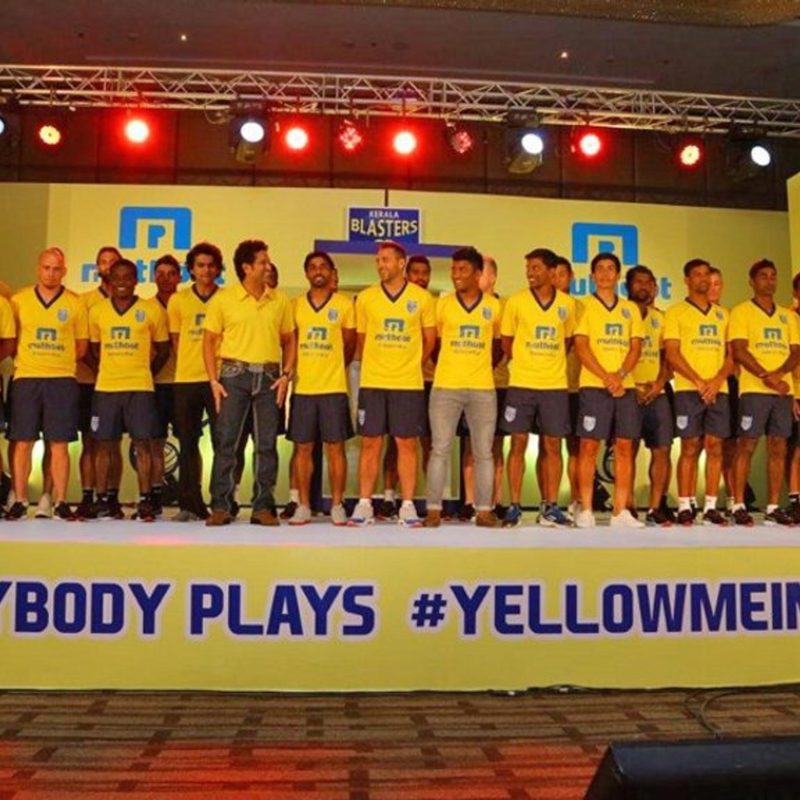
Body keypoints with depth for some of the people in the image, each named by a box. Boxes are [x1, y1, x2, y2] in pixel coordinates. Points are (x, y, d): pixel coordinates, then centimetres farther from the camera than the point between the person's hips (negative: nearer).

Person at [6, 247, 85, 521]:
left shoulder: (75, 304, 5)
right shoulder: (19, 300, 8)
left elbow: (81, 346, 10)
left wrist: (60, 362, 2)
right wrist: (24, 360, 4)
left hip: (62, 380, -1)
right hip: (26, 378, 1)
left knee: (59, 445, -1)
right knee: (22, 443, 1)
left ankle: (60, 502, 6)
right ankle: (20, 501, 11)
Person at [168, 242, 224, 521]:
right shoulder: (178, 300, 10)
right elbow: (176, 341, 13)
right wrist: (190, 365, 6)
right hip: (186, 379, 2)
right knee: (187, 443, 5)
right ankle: (189, 504, 12)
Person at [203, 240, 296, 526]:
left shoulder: (280, 301, 8)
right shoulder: (223, 299, 1)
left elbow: (289, 341, 13)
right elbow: (209, 341, 3)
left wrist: (286, 374, 0)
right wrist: (213, 380, -6)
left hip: (269, 377, 2)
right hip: (235, 374, -2)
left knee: (266, 444, 4)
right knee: (226, 440, -3)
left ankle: (263, 507, 11)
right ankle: (221, 506, 5)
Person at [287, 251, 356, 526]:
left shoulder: (345, 305, 3)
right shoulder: (295, 305, 7)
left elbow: (350, 345, 9)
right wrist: (291, 372, 8)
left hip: (334, 387, -2)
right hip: (302, 387, 2)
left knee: (335, 447, 1)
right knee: (302, 448, 5)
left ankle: (337, 505, 11)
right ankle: (303, 506, 13)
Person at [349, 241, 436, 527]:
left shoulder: (422, 298, 1)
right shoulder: (365, 298, 5)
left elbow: (430, 340, 10)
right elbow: (361, 340, 13)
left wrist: (410, 364, 9)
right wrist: (375, 365, 12)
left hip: (409, 383, -1)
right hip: (372, 382, 1)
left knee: (407, 444, 3)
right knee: (370, 444, 3)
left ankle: (407, 506, 10)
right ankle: (364, 504, 11)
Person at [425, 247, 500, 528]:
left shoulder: (494, 306, 5)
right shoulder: (442, 304, 3)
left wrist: (484, 366, 12)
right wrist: (442, 366, 8)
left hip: (483, 388, 1)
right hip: (445, 387, 0)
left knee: (483, 452, 4)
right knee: (440, 449, 0)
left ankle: (484, 510, 11)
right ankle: (433, 510, 5)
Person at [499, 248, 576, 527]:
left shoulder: (567, 304, 4)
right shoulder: (516, 302, -1)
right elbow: (506, 341, 6)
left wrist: (553, 363, 6)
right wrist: (523, 364, 7)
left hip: (555, 385, 2)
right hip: (521, 384, -1)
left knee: (552, 446, 4)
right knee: (518, 445, 0)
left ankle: (550, 507, 13)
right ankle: (514, 507, 7)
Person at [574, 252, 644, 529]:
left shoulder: (630, 309, 15)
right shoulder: (585, 307, 4)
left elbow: (636, 347, 8)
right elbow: (581, 347, -5)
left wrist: (620, 374, -11)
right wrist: (606, 377, -14)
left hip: (626, 386, 4)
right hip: (593, 385, -4)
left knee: (625, 447, 2)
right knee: (589, 446, -4)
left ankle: (621, 511, 8)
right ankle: (585, 510, 2)